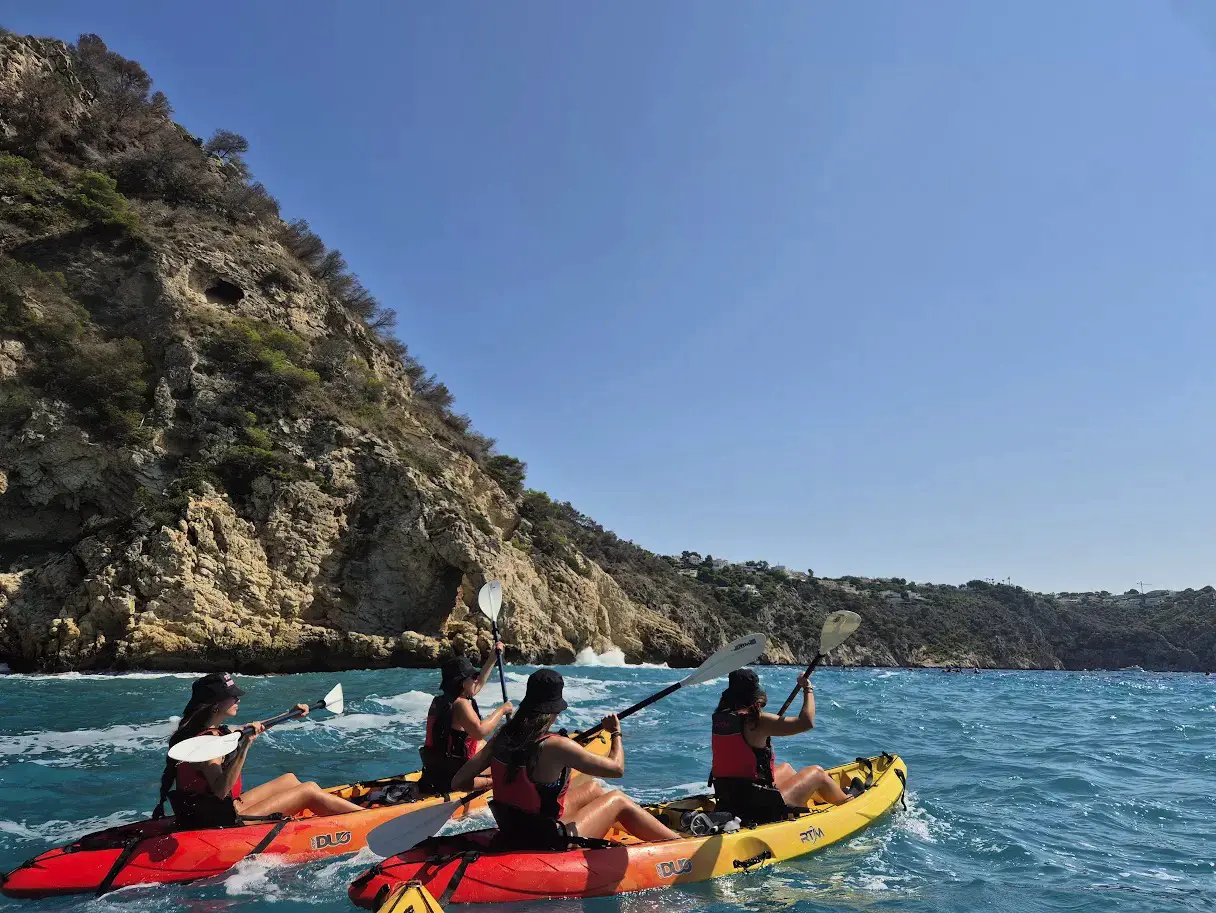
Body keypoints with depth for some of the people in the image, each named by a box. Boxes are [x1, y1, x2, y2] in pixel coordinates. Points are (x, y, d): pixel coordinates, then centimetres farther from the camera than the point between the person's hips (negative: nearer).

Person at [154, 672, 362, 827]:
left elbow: (254, 729, 23)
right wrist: (244, 747, -42)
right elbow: (220, 790, -35)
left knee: (289, 779, 20)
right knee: (309, 791, -6)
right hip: (223, 820, -10)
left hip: (223, 810, 10)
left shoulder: (217, 732, 6)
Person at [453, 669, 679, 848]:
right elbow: (617, 768, -17)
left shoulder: (503, 737, -8)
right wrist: (616, 733, 2)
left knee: (592, 787, 24)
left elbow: (458, 782, -3)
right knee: (618, 799, 12)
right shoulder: (556, 746, -26)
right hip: (548, 843, -7)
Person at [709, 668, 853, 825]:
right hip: (760, 810, -8)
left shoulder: (719, 718, -1)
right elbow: (807, 722, -22)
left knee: (785, 769, 32)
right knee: (817, 773, 14)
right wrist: (808, 688, -8)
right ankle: (848, 802, 40)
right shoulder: (757, 721, -22)